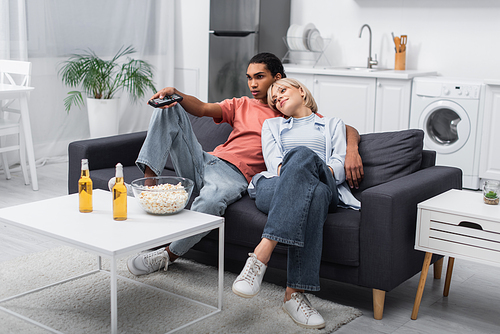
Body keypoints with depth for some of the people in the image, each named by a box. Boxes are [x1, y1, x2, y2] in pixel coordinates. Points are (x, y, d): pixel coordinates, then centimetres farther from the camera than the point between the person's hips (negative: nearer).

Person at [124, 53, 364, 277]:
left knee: (211, 201, -41)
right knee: (168, 107, -5)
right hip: (205, 160, 5)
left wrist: (352, 151, -17)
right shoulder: (240, 105, 25)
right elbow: (202, 109, 8)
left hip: (234, 175, -5)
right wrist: (174, 93, -12)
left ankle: (167, 255, -18)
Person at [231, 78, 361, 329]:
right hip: (274, 188, 0)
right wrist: (287, 169, -12)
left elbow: (341, 161, 13)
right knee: (313, 191, -39)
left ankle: (261, 254, -49)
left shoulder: (333, 124, 32)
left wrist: (326, 171, -12)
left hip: (325, 189, 0)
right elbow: (273, 157, 14)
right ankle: (294, 292, -49)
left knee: (302, 155, -39)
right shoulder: (271, 125, 35)